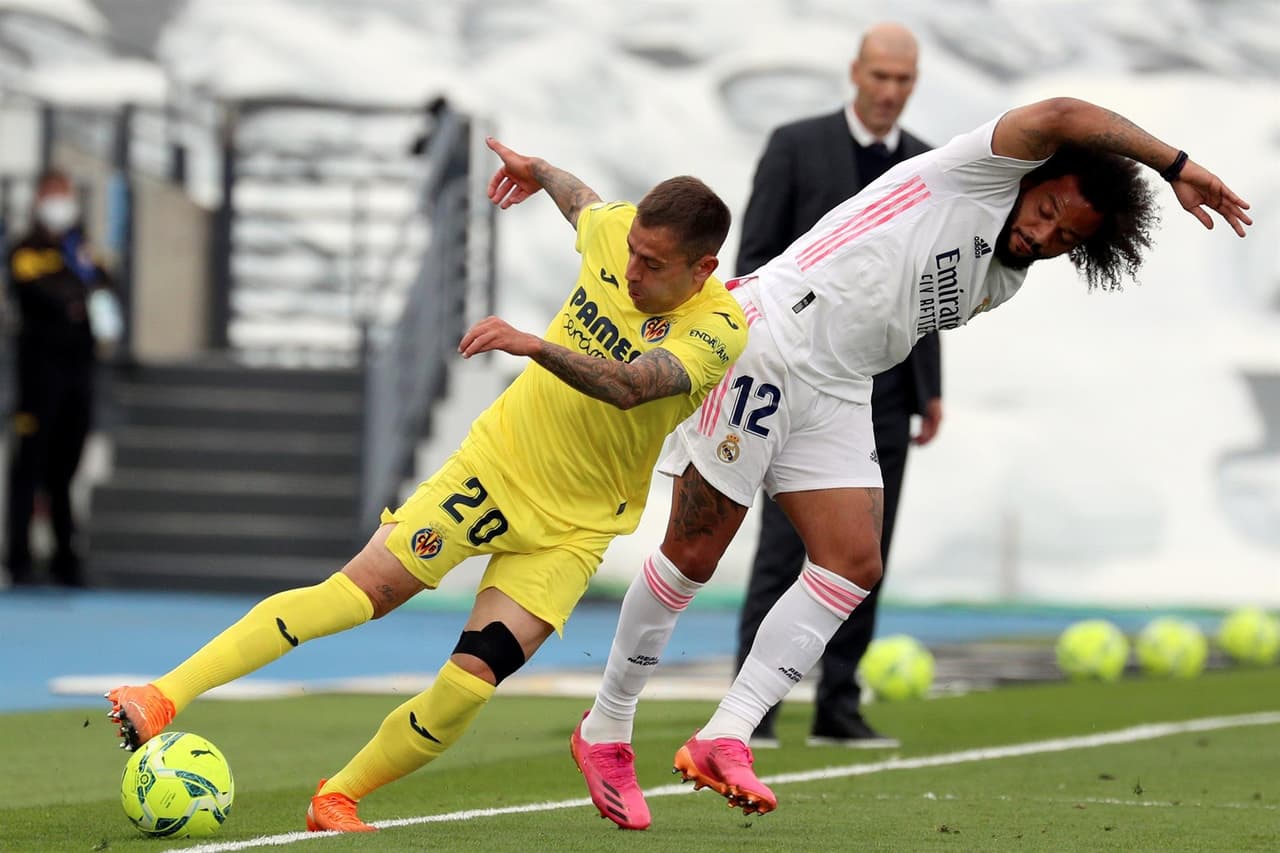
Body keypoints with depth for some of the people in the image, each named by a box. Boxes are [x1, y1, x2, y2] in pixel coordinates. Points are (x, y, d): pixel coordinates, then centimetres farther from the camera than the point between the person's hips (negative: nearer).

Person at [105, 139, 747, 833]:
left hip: (570, 530, -2)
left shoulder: (716, 333, -22)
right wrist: (537, 172, 41)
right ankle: (164, 697, -18)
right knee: (358, 590, -14)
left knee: (470, 681, -17)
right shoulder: (616, 231, -7)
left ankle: (338, 799, 2)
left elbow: (629, 386, -41)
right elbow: (585, 203, 20)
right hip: (491, 463, 3)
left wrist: (534, 345, -56)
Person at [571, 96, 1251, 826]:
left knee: (854, 566, -7)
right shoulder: (985, 173, -9)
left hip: (836, 395, 8)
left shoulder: (1002, 285, 14)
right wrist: (1176, 164, -24)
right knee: (692, 557, -4)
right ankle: (607, 729, 12)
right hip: (762, 346, -8)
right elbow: (1059, 118, -26)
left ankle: (725, 738, -8)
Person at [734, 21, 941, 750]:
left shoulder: (924, 166, 11)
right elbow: (755, 258, -5)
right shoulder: (796, 146, -3)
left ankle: (839, 708, 7)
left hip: (886, 384, 4)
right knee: (786, 545, -9)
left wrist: (932, 388, 13)